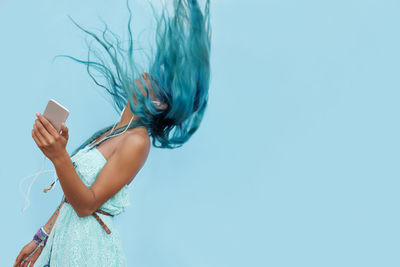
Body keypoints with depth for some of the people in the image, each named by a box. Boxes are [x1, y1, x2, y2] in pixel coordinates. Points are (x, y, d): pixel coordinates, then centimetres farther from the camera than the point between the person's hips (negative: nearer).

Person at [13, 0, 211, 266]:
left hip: (89, 246, -7)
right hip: (63, 238, 7)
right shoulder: (109, 133, 6)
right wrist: (40, 240, 14)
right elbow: (70, 198, 11)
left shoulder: (137, 141, -19)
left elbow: (86, 205, -21)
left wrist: (59, 156, -33)